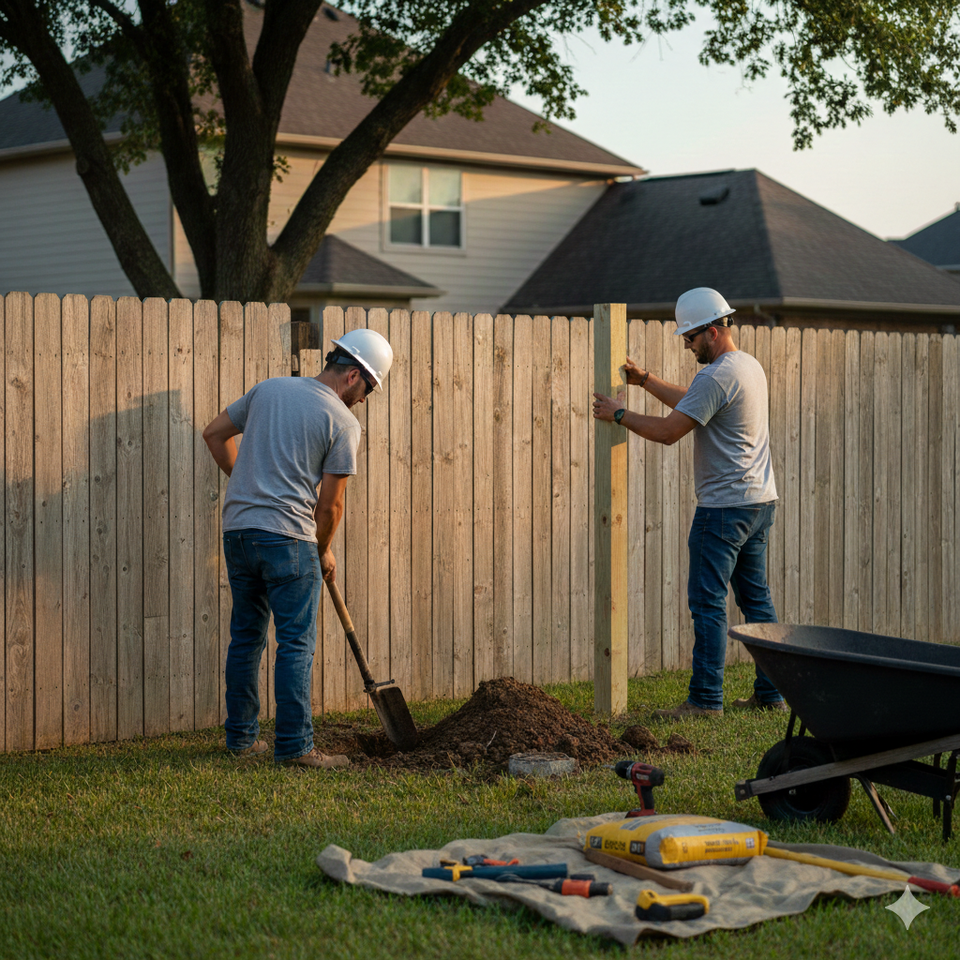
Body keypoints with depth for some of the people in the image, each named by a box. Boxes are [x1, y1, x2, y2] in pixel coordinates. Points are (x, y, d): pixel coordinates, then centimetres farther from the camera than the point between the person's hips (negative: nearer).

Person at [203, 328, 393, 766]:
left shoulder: (268, 388, 13)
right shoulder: (343, 422, -4)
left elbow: (215, 433, 20)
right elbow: (329, 504, -3)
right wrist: (324, 553, 13)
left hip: (237, 529, 7)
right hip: (288, 534, -6)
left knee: (246, 636, 15)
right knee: (296, 643, -1)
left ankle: (241, 738, 21)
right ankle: (294, 746, -2)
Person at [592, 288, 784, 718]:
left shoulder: (718, 376, -17)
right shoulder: (750, 366, 15)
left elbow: (669, 431, -17)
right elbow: (691, 403, 27)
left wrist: (618, 414, -5)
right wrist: (644, 380, 24)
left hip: (725, 505, -10)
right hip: (760, 500, 10)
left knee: (707, 602, -5)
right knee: (756, 598, 13)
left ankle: (706, 699, -4)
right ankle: (770, 693, 16)